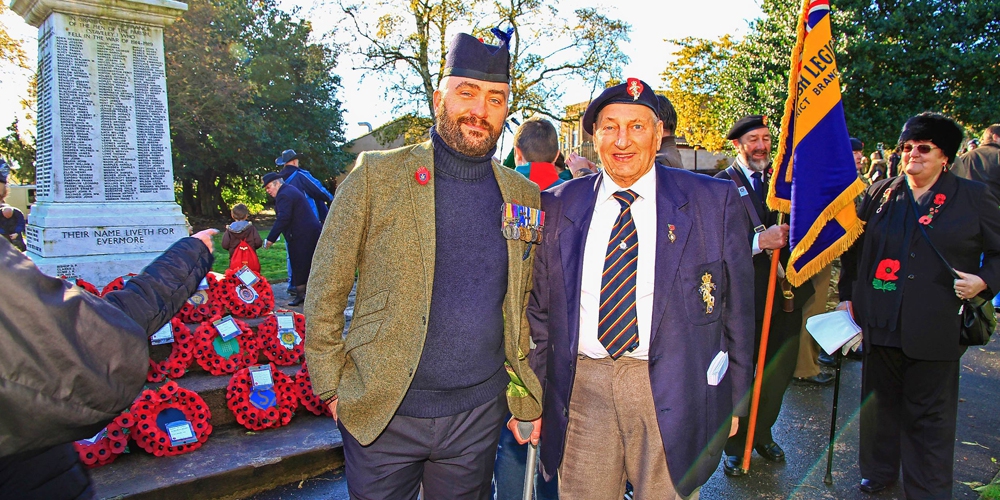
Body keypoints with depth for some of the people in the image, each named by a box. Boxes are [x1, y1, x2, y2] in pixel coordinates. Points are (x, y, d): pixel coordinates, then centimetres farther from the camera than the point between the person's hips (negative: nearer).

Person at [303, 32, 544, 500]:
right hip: (382, 414, -2)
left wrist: (528, 394, 9)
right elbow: (324, 293, -4)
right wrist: (332, 387, -4)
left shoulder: (525, 196, 3)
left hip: (480, 413, 3)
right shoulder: (375, 175, -7)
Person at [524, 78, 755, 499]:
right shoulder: (558, 206, 3)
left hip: (671, 396, -1)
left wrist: (734, 401, 5)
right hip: (581, 389, 2)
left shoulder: (713, 201, -1)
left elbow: (737, 307, 3)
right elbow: (539, 309, 7)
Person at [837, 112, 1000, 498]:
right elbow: (855, 250, 12)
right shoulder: (879, 195, 7)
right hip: (880, 324, 3)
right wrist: (847, 296, 8)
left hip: (934, 330, -3)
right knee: (880, 403, 17)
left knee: (929, 415, 8)